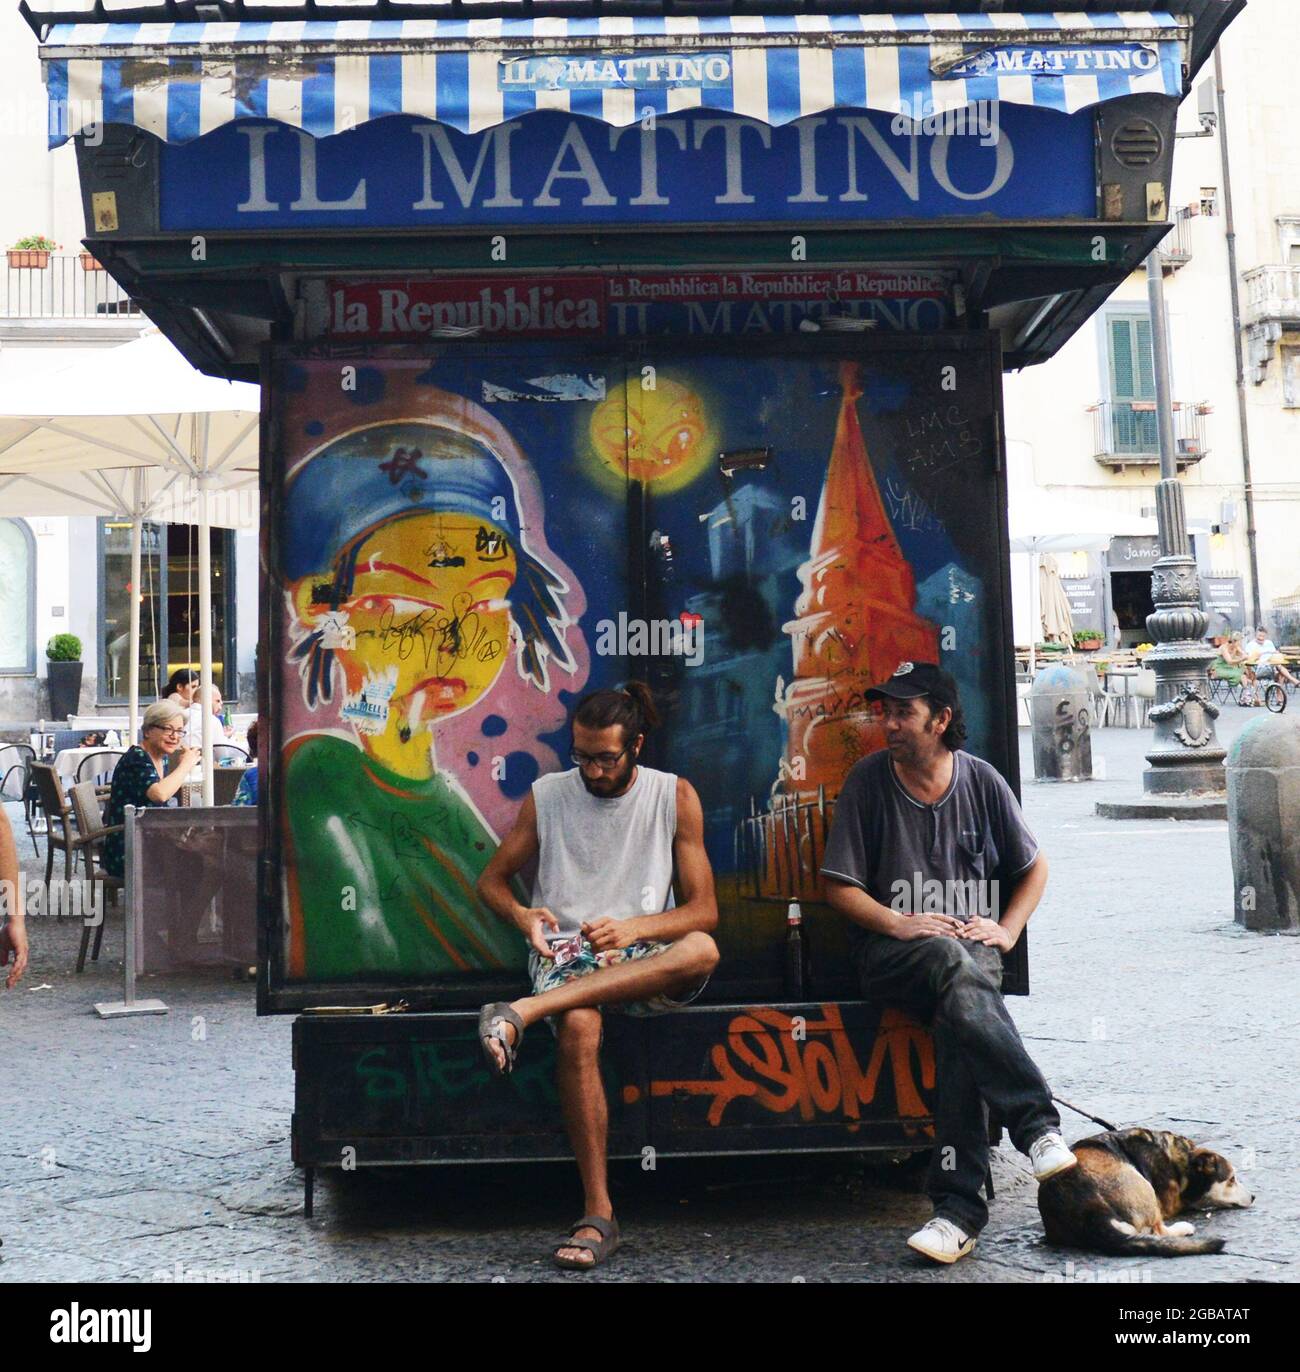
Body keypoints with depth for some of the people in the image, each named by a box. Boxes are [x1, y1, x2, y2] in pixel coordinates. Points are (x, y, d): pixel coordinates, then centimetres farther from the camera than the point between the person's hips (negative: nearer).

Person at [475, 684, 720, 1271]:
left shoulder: (675, 796, 3)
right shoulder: (546, 796, 5)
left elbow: (704, 911, 1)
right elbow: (491, 879, 14)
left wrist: (632, 927, -17)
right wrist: (521, 914, -10)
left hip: (646, 963, 1)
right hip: (564, 956, 0)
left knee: (702, 951, -36)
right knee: (578, 1028, -37)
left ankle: (523, 1011, -40)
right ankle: (598, 1215, -29)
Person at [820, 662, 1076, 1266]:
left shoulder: (981, 780, 5)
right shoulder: (868, 780, 0)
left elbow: (1034, 867, 16)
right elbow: (839, 886, 3)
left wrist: (1006, 930, 0)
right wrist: (899, 924, -13)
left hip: (969, 944, 1)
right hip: (890, 949, -1)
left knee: (958, 1014, -34)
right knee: (951, 961, -37)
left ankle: (958, 1205, -35)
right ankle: (1039, 1125, -41)